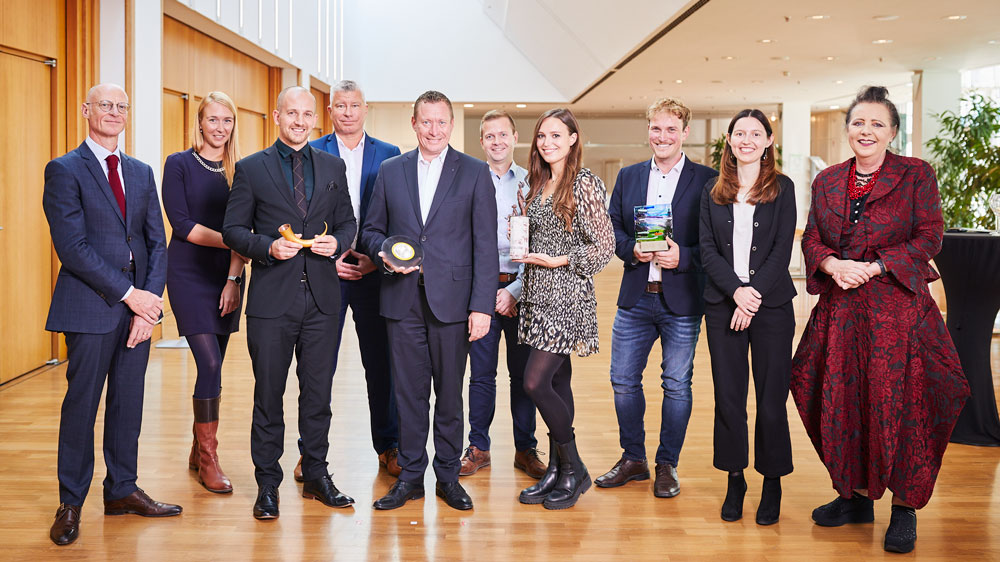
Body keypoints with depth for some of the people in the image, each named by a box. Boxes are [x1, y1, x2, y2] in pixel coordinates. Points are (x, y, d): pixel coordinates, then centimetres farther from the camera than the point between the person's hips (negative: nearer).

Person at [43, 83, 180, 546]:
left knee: (129, 402, 11)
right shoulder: (63, 170, -3)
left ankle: (122, 490, 23)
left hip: (139, 304, 5)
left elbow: (157, 242, 10)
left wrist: (150, 299, -4)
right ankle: (71, 503, 14)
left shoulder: (141, 173, 14)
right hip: (90, 306, -5)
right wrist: (129, 293, -14)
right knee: (82, 403, 1)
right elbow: (71, 246, -12)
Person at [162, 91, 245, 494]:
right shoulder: (179, 165, -2)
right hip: (189, 274, -4)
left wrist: (233, 279, -8)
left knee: (212, 368, 8)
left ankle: (199, 451, 24)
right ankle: (208, 459, 0)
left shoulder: (239, 170, 7)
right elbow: (182, 224, -9)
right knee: (210, 363, -12)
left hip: (228, 275, 4)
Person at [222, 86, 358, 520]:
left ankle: (316, 475, 24)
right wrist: (267, 247, -16)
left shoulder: (333, 167, 11)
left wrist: (337, 242, -7)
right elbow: (233, 230, 2)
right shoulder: (251, 168, 2)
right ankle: (267, 483, 17)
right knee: (269, 393, 5)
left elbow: (347, 221, 15)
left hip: (321, 295, 3)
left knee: (318, 390, 10)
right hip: (272, 298, -2)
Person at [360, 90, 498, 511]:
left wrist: (482, 306, -8)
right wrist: (384, 254, -8)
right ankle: (410, 476, 20)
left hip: (451, 300, -2)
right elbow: (371, 230, 16)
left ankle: (448, 476, 20)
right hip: (403, 300, 2)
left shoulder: (474, 173, 3)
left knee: (450, 393, 6)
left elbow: (485, 245, -2)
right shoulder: (390, 171, 10)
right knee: (408, 392, 7)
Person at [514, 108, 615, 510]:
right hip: (539, 295, 7)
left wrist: (560, 260, -15)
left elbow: (605, 246, -10)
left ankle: (574, 469, 5)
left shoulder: (585, 183, -9)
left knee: (535, 382, -11)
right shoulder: (538, 183, 13)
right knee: (557, 383, 11)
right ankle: (556, 471, 19)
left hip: (567, 297, -7)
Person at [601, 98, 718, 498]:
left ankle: (667, 465, 22)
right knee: (623, 380, 8)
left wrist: (683, 256, -19)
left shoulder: (707, 180, -2)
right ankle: (633, 459, 25)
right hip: (635, 299, 4)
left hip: (681, 300, -3)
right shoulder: (628, 177, 10)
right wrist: (631, 250, -9)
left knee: (677, 385, 5)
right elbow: (612, 228, 10)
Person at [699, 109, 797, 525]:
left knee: (771, 397, 2)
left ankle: (772, 483, 17)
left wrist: (754, 297, -13)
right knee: (728, 396, 4)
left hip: (771, 303, -2)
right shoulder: (713, 191, 9)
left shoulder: (782, 188, 4)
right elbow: (707, 249, 2)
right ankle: (735, 479, 18)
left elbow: (782, 249, -3)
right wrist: (736, 290, -12)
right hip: (723, 304, 2)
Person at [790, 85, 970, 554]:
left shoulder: (916, 174, 0)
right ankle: (856, 495, 23)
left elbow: (930, 237, -5)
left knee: (899, 404, -4)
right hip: (840, 308, 4)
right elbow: (811, 238, 11)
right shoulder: (827, 181, 12)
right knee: (841, 400, 7)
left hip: (898, 306, -4)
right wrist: (833, 265, -10)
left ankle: (904, 508, 9)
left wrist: (874, 266, -15)